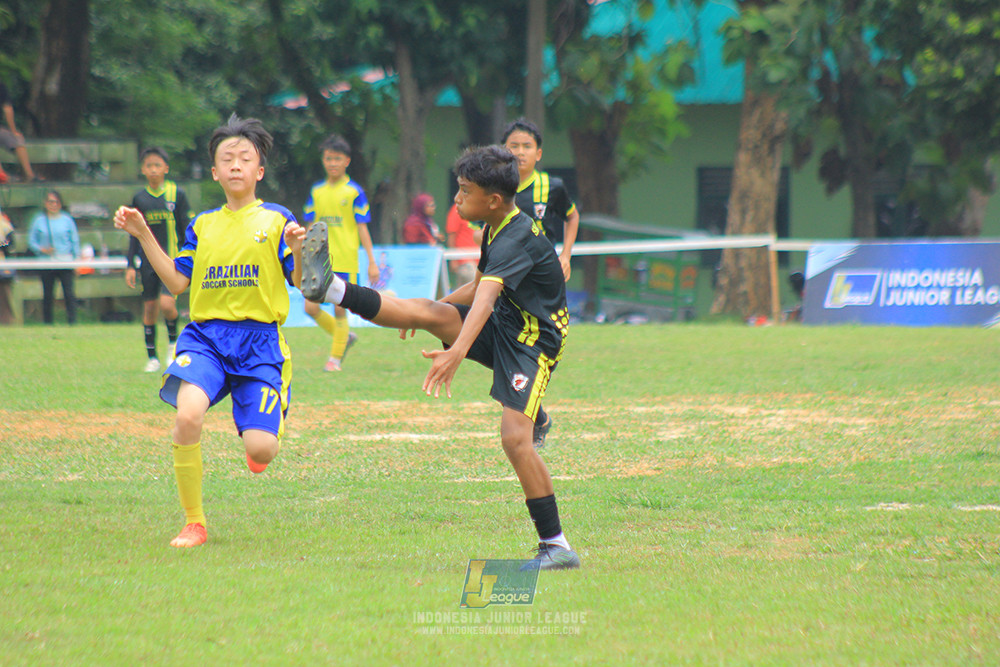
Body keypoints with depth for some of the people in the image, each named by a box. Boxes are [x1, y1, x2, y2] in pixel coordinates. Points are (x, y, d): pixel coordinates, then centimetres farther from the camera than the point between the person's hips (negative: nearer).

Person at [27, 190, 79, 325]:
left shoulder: (67, 220, 5)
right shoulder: (39, 220, 5)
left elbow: (75, 242, 8)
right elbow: (31, 242, 7)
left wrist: (77, 259, 2)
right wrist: (42, 249, -11)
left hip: (66, 262, -1)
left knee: (69, 293, -9)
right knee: (47, 295, 4)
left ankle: (72, 321, -8)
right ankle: (47, 323, 12)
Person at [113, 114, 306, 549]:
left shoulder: (276, 220, 5)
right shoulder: (202, 225, 15)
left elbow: (301, 282, 0)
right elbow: (177, 282, 14)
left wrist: (298, 251, -21)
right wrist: (143, 235, 9)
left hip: (259, 338, -2)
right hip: (205, 336, 2)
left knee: (260, 450, -13)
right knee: (187, 414, -28)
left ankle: (257, 438, 31)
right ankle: (193, 523, -12)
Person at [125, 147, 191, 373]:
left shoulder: (176, 194, -2)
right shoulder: (139, 198, 6)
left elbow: (187, 229, 3)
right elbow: (134, 235, 12)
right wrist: (131, 265, 7)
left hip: (172, 258, -3)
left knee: (166, 303, -19)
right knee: (149, 307, 3)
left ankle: (173, 341, 7)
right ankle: (152, 357, 14)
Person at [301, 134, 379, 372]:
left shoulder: (354, 192, -2)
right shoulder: (317, 191, 10)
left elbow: (362, 228, -1)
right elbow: (310, 228, 15)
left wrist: (372, 261, -4)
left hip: (345, 260, -4)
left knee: (339, 308, -4)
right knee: (311, 308, -2)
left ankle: (336, 357, 11)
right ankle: (344, 336, 22)